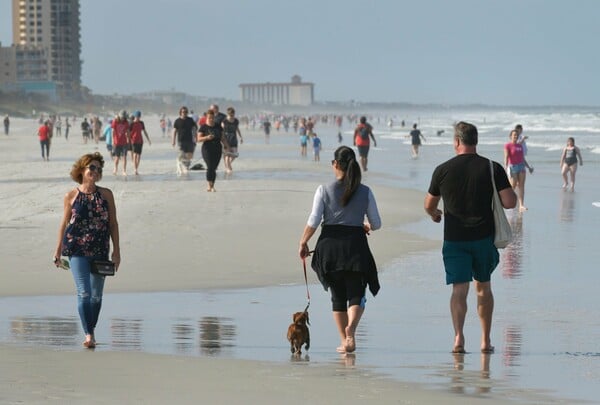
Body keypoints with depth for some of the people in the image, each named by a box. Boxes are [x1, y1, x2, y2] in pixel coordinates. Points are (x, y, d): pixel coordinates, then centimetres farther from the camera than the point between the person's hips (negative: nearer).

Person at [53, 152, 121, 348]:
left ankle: (91, 330, 27)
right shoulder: (71, 196, 1)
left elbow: (113, 223, 7)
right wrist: (58, 250, 11)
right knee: (84, 292, -13)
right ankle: (88, 334, -14)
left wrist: (116, 251, 3)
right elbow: (64, 223, 9)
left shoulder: (106, 195, 5)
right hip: (77, 249, -2)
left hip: (100, 250, 2)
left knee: (97, 294, 10)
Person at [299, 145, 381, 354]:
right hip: (355, 244, 0)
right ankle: (351, 326, -27)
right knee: (356, 294, 3)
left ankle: (345, 341, 14)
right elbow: (376, 223, 5)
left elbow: (313, 222, -7)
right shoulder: (365, 192, 2)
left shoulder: (324, 190, -2)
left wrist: (303, 243, 7)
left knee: (337, 297, 12)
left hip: (330, 244, 0)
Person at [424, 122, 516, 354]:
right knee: (483, 287, 16)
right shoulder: (492, 169, -4)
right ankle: (486, 340, 18)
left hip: (455, 238, -1)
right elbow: (510, 202, -9)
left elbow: (429, 205, 7)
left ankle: (458, 336, -20)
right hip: (484, 237, 1)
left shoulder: (443, 170, -3)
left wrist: (434, 214, 30)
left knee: (459, 288, -1)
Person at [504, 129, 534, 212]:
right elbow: (506, 157, -15)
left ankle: (521, 206, -13)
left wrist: (529, 167, 17)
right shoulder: (507, 146, -5)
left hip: (521, 167, 5)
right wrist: (506, 168, -26)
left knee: (521, 185, -6)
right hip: (512, 167, -5)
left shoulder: (520, 146, 13)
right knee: (513, 187, -3)